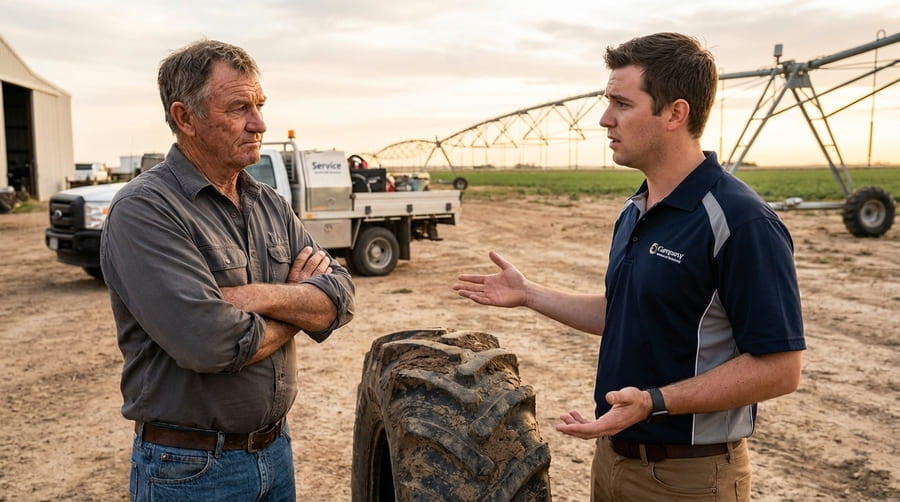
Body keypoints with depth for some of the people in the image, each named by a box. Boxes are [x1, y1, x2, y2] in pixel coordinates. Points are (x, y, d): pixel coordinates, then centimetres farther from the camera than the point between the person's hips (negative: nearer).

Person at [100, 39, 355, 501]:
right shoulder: (144, 211, -17)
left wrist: (262, 296, -21)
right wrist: (297, 301, -10)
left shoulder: (270, 204, 4)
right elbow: (210, 344, -28)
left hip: (275, 448, 6)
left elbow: (341, 298, -3)